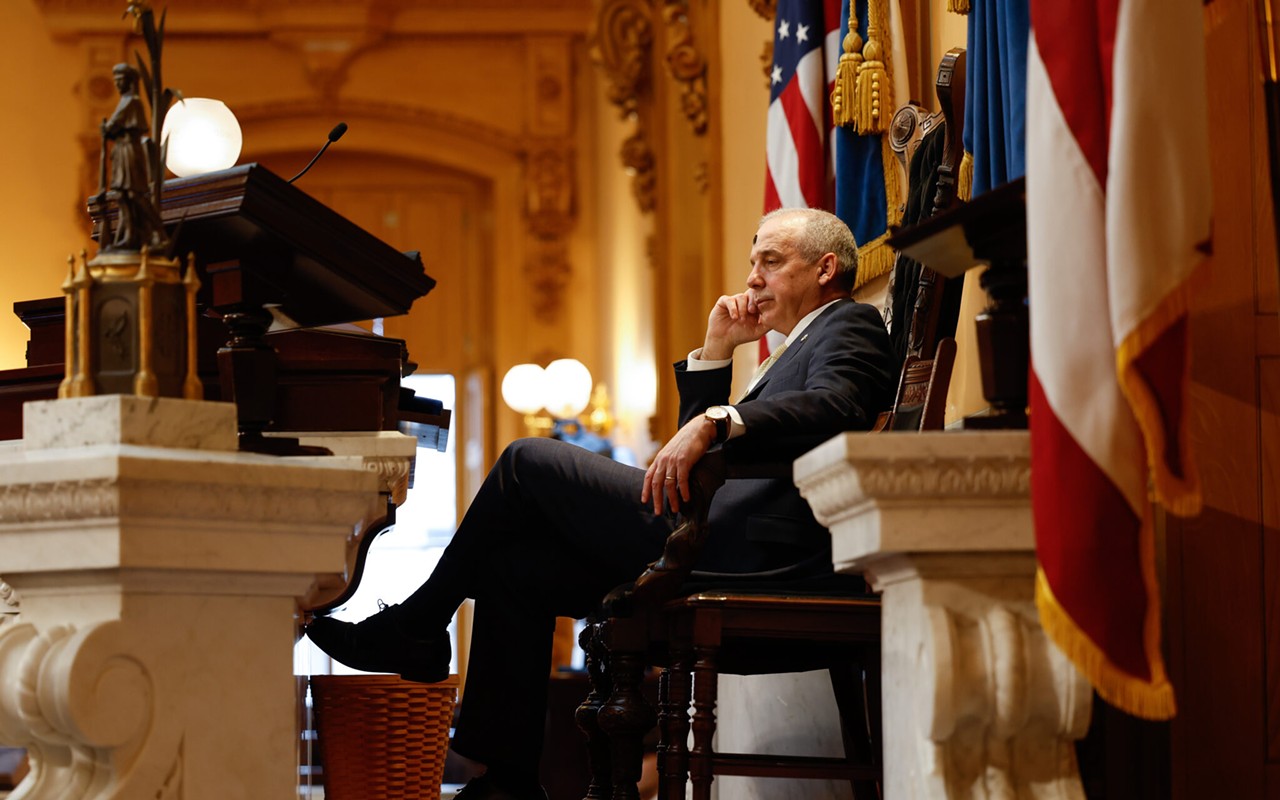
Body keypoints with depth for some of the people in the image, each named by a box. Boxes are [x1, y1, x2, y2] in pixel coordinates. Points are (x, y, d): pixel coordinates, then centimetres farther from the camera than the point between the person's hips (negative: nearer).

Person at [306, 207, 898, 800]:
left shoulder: (848, 324, 5)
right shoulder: (798, 349, 34)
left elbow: (837, 406, -20)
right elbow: (692, 455, 27)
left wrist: (716, 421, -30)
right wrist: (715, 354, 19)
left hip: (742, 541, -10)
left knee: (528, 462, -7)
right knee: (511, 567, 10)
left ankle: (416, 630, 8)